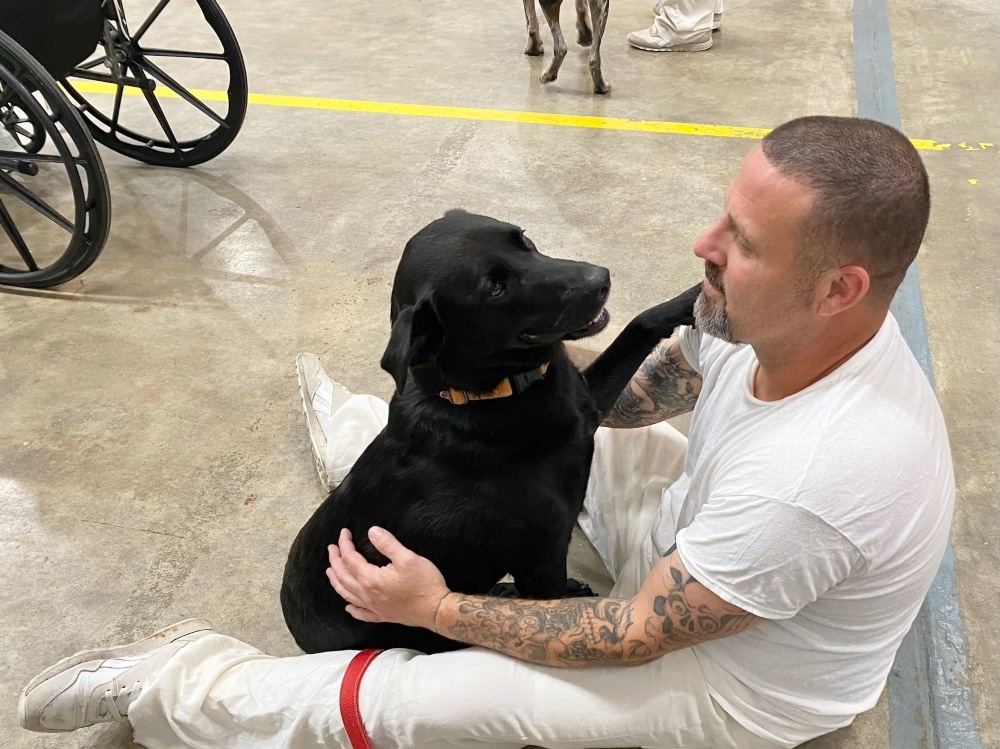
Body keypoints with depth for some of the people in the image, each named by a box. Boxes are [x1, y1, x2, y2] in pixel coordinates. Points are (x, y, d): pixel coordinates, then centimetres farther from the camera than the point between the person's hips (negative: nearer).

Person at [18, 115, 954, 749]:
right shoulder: (769, 311, -20)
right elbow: (636, 393, -3)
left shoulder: (809, 479, -43)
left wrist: (436, 607, -21)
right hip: (696, 537, 7)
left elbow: (629, 640, -30)